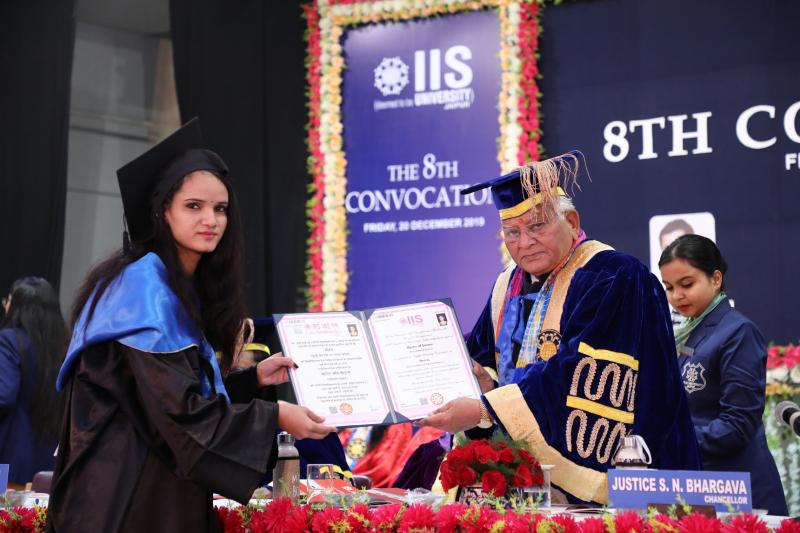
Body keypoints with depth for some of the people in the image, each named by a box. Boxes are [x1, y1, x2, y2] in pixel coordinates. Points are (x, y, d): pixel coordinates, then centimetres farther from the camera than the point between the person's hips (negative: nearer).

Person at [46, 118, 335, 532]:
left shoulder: (187, 289, 12)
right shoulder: (145, 285, -16)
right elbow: (176, 408, -22)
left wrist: (254, 378, 6)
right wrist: (273, 417, -15)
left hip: (161, 489, 9)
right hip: (125, 496, -9)